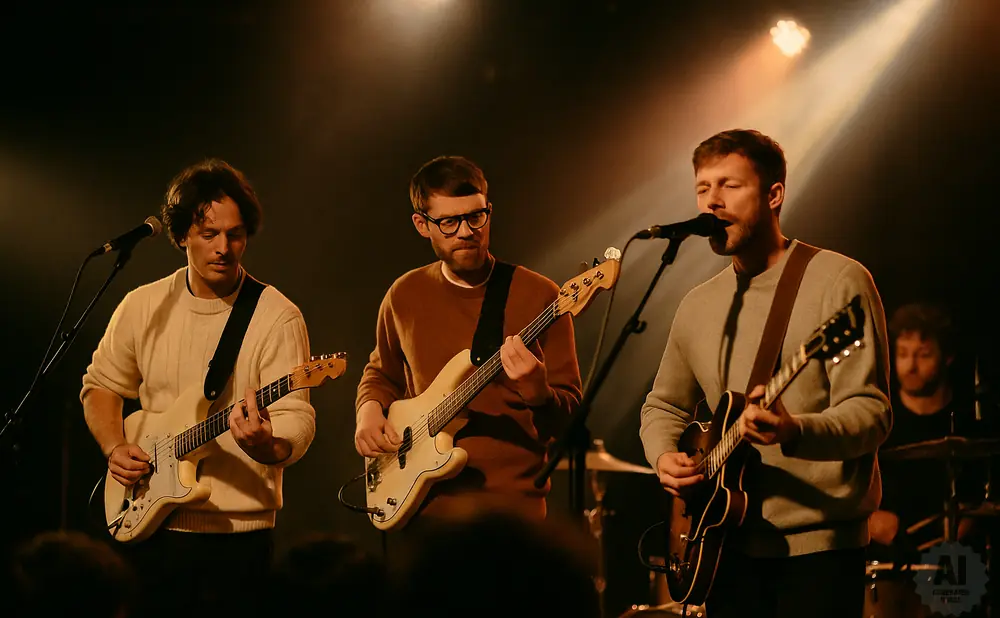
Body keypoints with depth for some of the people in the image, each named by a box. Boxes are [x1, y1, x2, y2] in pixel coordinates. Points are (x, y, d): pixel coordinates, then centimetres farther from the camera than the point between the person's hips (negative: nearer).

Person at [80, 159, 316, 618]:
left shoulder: (277, 317, -9)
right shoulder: (143, 306, 4)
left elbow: (296, 422, -17)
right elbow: (100, 384, 17)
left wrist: (266, 446, -39)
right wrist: (115, 448, -1)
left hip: (236, 535, -4)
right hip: (145, 526, 4)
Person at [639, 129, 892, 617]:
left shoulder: (837, 280, -8)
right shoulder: (699, 306, 12)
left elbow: (871, 412, -15)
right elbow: (664, 406, 24)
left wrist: (795, 432, -34)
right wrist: (665, 456, 1)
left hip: (819, 545, -6)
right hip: (733, 547, 6)